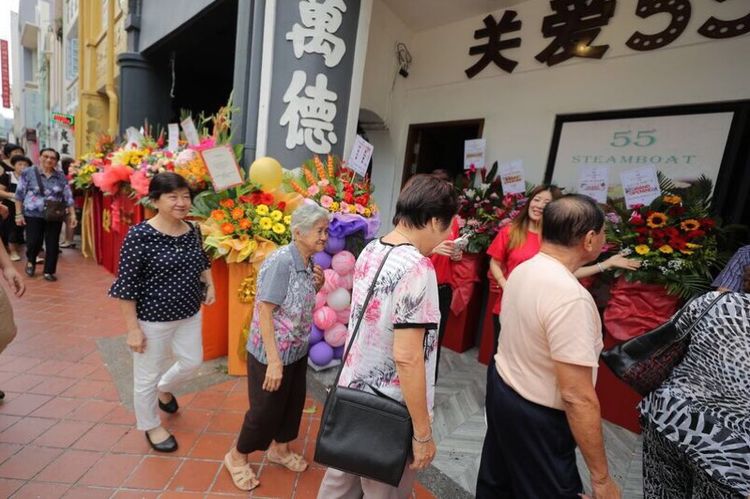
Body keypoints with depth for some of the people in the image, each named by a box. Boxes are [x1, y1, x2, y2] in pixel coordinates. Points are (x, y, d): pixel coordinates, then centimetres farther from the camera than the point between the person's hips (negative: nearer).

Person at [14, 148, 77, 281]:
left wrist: (72, 214, -2)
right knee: (34, 243, -1)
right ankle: (31, 261, 31)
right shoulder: (28, 173, -1)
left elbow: (68, 197, 4)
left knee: (53, 244, 4)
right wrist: (19, 214, -3)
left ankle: (49, 271, 17)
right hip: (33, 215, -1)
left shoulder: (61, 177, 4)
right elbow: (19, 195, 1)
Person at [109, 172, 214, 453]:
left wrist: (210, 285, 3)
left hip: (189, 314, 6)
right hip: (152, 319, -5)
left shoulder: (192, 231, -2)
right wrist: (132, 328, -15)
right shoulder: (140, 235, -20)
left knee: (193, 361, 20)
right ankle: (151, 427, 39)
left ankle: (164, 389, 52)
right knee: (147, 376, 13)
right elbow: (126, 285, -16)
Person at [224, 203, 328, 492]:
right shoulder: (281, 261, -25)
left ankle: (279, 448, 46)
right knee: (265, 410, 10)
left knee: (293, 403, 21)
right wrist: (274, 360, -24)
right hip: (271, 353, -8)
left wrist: (317, 286, -6)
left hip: (297, 350, 8)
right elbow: (264, 311, -25)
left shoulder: (308, 264, -1)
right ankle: (237, 457, 36)